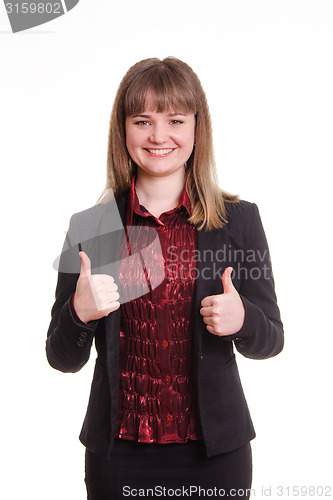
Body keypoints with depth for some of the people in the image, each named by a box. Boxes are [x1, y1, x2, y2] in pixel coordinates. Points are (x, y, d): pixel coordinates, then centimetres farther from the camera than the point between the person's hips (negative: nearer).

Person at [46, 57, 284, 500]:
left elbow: (270, 340, 4)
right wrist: (79, 312, -19)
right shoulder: (90, 226, -3)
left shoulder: (240, 219, -4)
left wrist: (242, 320, -18)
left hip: (215, 451, 0)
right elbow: (63, 359, 2)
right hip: (118, 453, 1)